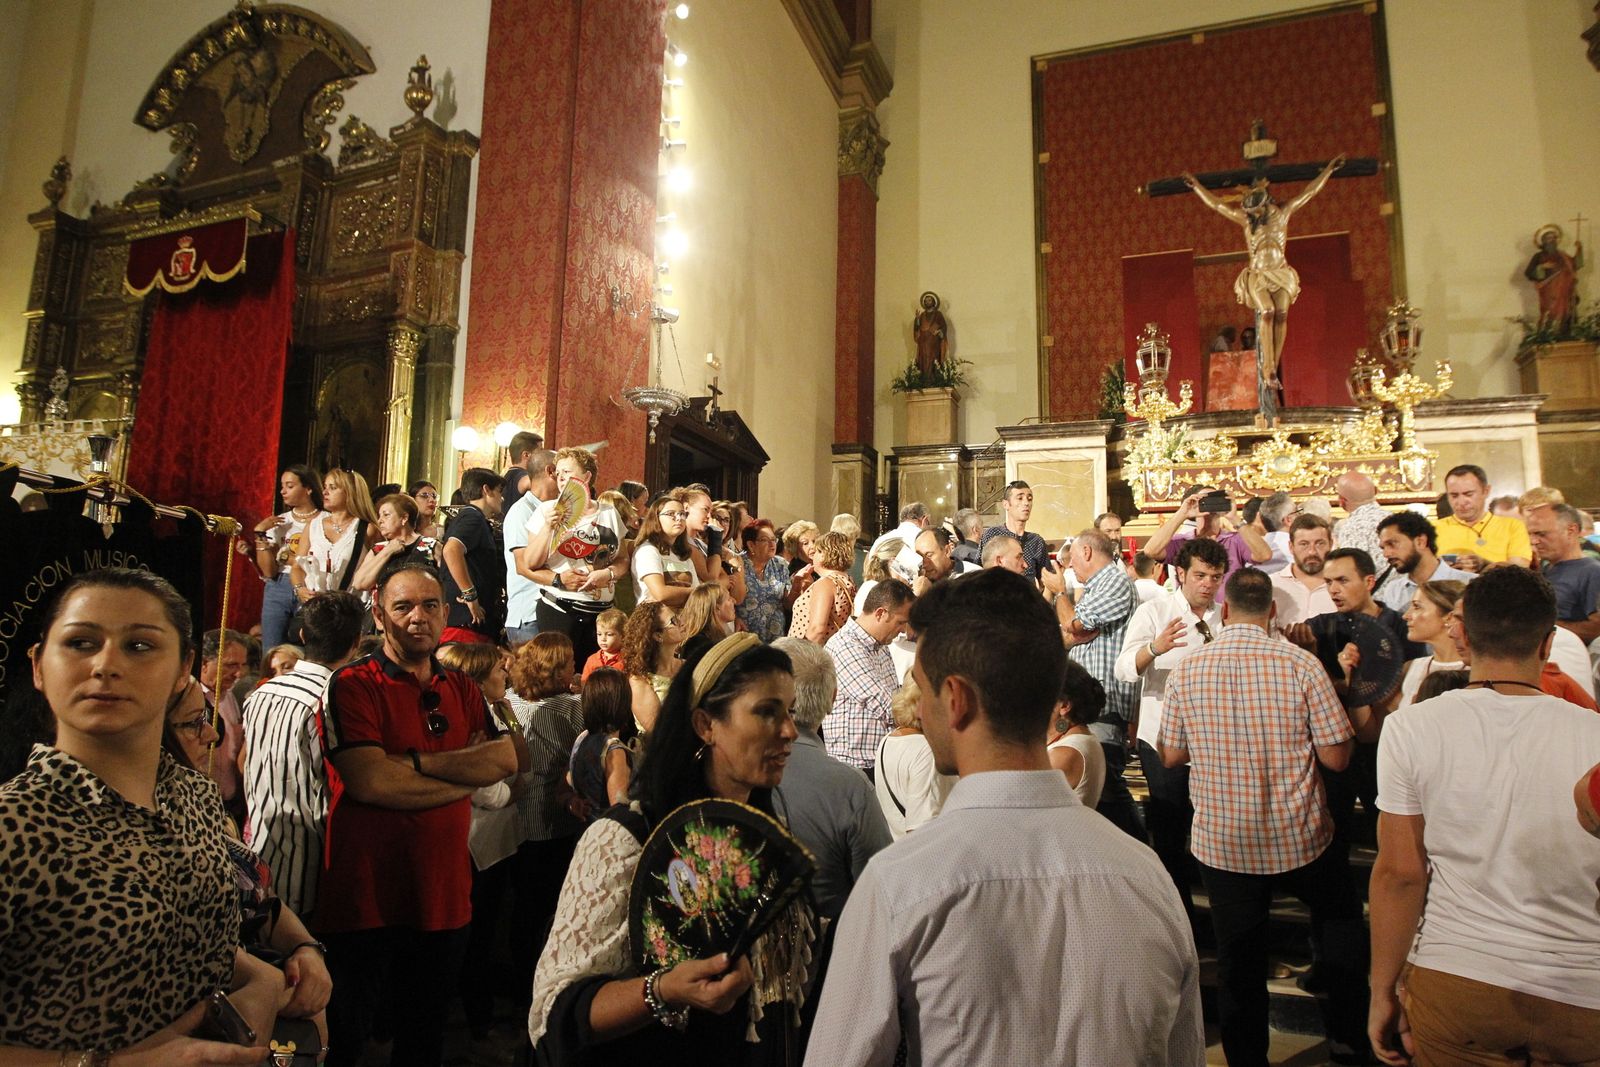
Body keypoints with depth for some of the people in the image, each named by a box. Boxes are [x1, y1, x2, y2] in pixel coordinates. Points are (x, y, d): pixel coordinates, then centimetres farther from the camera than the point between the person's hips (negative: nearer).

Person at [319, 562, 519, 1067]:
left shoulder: (462, 688, 7)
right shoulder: (353, 685, -10)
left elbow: (505, 759, -6)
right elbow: (369, 781, -22)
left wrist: (415, 761, -17)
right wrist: (467, 773, -14)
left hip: (444, 890, 5)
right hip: (366, 895, -5)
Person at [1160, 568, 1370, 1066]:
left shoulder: (1185, 670, -7)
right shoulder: (1301, 664, -13)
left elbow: (1171, 755, 1)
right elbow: (1336, 755, -10)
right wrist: (1295, 735, 8)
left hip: (1221, 843, 0)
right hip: (1299, 838, 0)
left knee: (1238, 959, 14)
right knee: (1341, 917, 29)